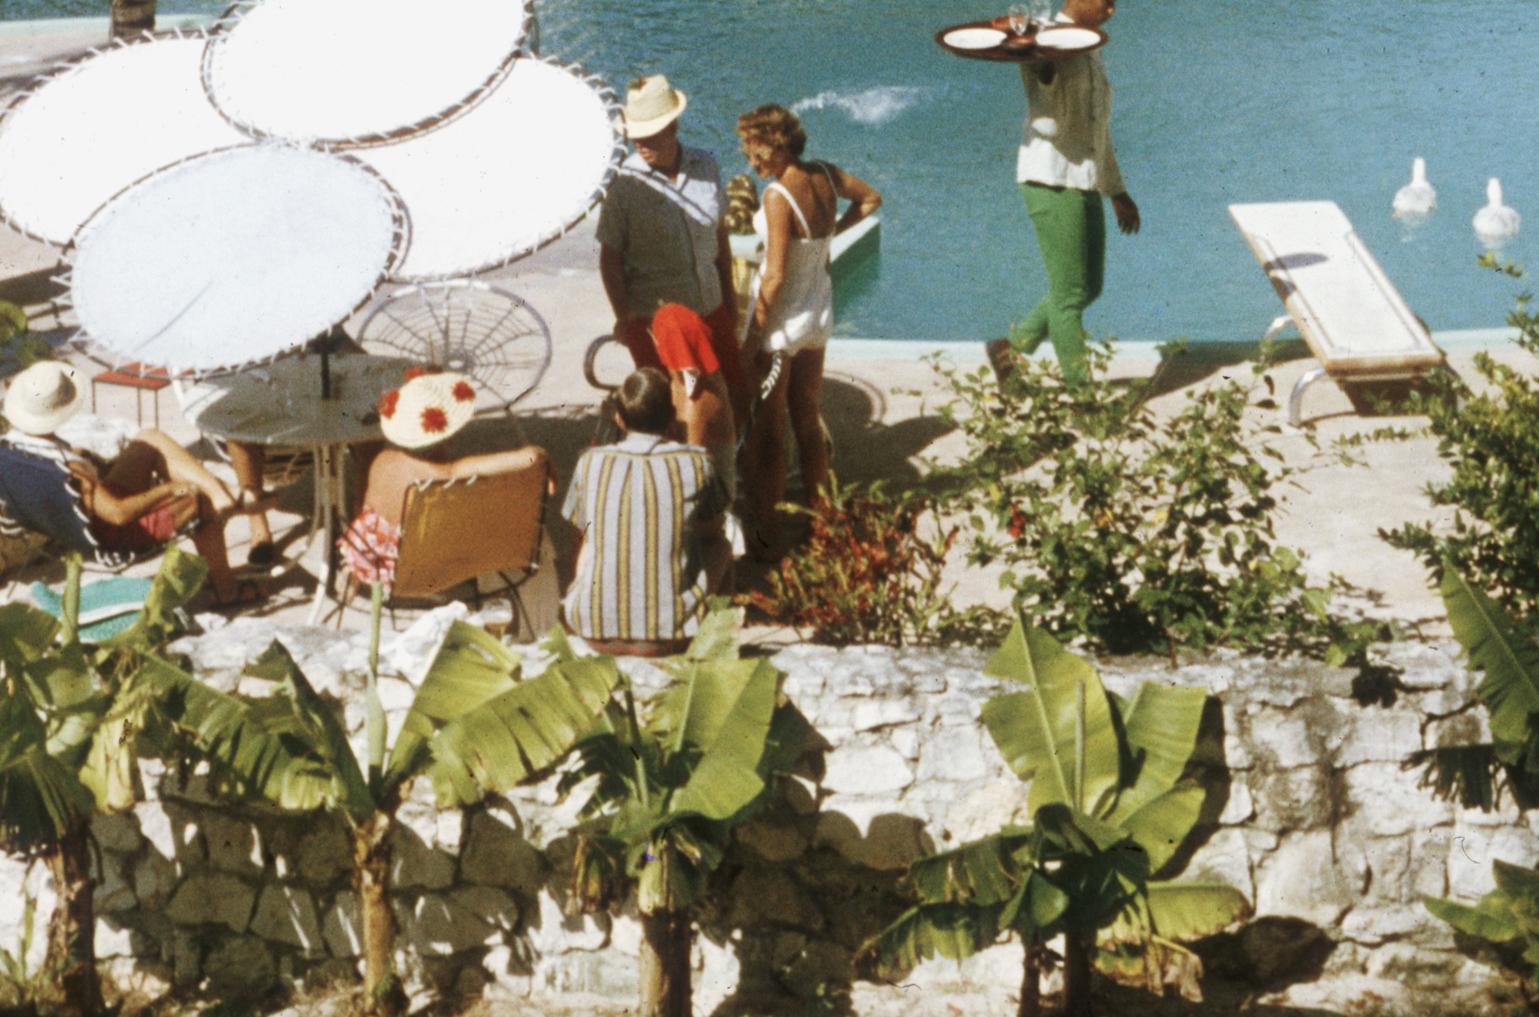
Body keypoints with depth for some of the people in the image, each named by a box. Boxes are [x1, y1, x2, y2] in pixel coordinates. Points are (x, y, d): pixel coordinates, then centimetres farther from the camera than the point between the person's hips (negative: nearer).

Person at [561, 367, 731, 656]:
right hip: (671, 635, -2)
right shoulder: (696, 463, -7)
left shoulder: (592, 463, -2)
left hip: (595, 631, 2)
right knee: (720, 545, 25)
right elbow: (712, 532, 11)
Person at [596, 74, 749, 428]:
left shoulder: (704, 165, -3)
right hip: (655, 320, -4)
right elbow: (610, 258, -10)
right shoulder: (626, 185, -16)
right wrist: (624, 319, -11)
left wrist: (730, 296, 13)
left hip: (711, 309, 5)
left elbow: (719, 234, 9)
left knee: (736, 399, 14)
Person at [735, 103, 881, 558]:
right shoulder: (825, 175, -5)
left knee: (766, 431, 6)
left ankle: (765, 536, 13)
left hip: (782, 316, -7)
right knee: (808, 418, 21)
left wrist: (752, 339, -17)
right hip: (820, 313, 7)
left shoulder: (778, 195, -26)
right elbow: (870, 199, 16)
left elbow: (775, 277, -24)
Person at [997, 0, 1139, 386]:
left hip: (1083, 184, 9)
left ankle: (1013, 347, 27)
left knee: (1089, 287, 14)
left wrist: (1117, 191, 28)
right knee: (1069, 295, -4)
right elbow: (1049, 124, -28)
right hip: (1051, 182, -9)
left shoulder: (1089, 52, 18)